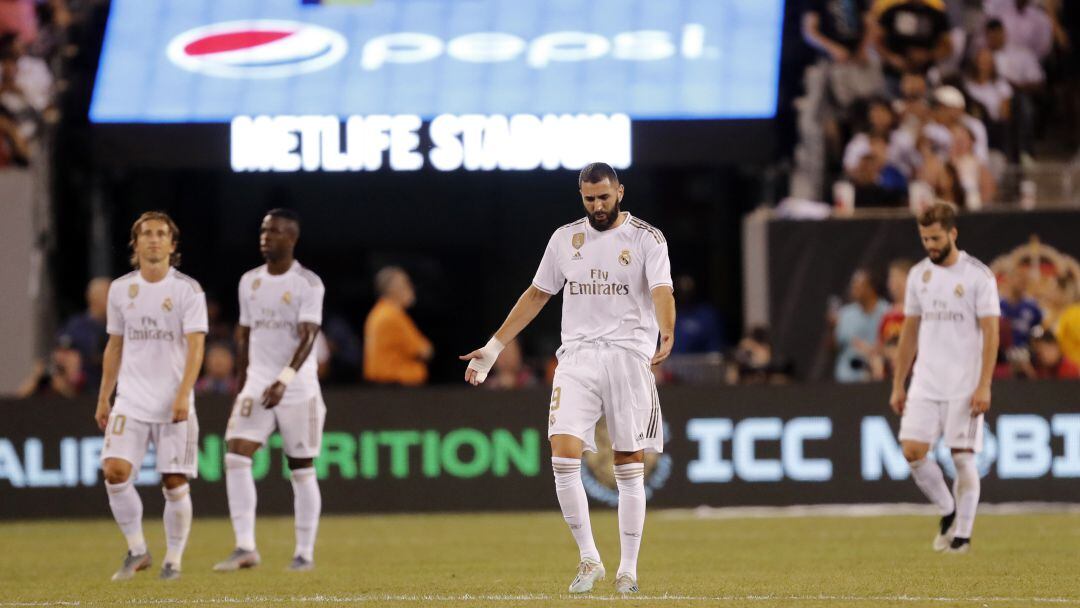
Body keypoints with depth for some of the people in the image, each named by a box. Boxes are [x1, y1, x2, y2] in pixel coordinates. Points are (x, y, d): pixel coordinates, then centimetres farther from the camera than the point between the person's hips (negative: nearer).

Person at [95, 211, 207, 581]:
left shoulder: (187, 289, -3)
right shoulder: (120, 289, 8)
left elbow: (195, 346, -10)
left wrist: (183, 394, -22)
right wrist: (103, 398, 14)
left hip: (174, 406, -3)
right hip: (130, 403, 3)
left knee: (175, 484, -2)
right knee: (115, 472, -12)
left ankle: (173, 560, 13)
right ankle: (136, 550, 4)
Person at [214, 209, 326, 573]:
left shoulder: (308, 284, -7)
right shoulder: (250, 281, 10)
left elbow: (307, 338, -17)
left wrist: (284, 380, -30)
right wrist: (242, 384, 16)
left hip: (297, 389, -4)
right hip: (257, 384, 4)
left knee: (302, 470, 3)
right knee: (236, 457, -14)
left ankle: (305, 552, 13)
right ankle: (245, 547, -16)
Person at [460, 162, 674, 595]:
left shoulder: (646, 238, -1)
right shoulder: (565, 238, 11)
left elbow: (662, 290, -16)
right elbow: (537, 295, 19)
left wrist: (667, 332, -38)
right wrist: (493, 348, 16)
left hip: (629, 358, -3)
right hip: (577, 358, 3)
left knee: (629, 469, 1)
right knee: (564, 457, -13)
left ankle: (628, 568, 10)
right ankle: (589, 559, -3)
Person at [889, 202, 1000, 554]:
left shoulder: (978, 276, -6)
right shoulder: (918, 275, 10)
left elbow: (991, 333, -9)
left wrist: (984, 386, -16)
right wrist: (898, 385, 12)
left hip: (965, 388, -4)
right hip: (924, 386, 4)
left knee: (963, 458, -3)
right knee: (913, 452, -6)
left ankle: (963, 533, 7)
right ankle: (948, 511, 15)